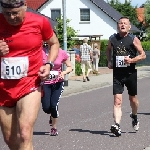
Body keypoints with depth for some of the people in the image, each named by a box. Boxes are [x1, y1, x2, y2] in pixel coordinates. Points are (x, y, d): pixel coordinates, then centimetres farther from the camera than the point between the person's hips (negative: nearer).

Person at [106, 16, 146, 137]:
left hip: (131, 73, -1)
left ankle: (134, 117, 43)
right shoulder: (112, 39, 5)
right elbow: (108, 50, 26)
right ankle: (117, 125, -18)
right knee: (117, 101, -10)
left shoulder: (133, 39, -3)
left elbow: (143, 55, -2)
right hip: (117, 74, 1)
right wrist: (109, 61, 10)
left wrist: (132, 60, -18)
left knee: (133, 99, 16)